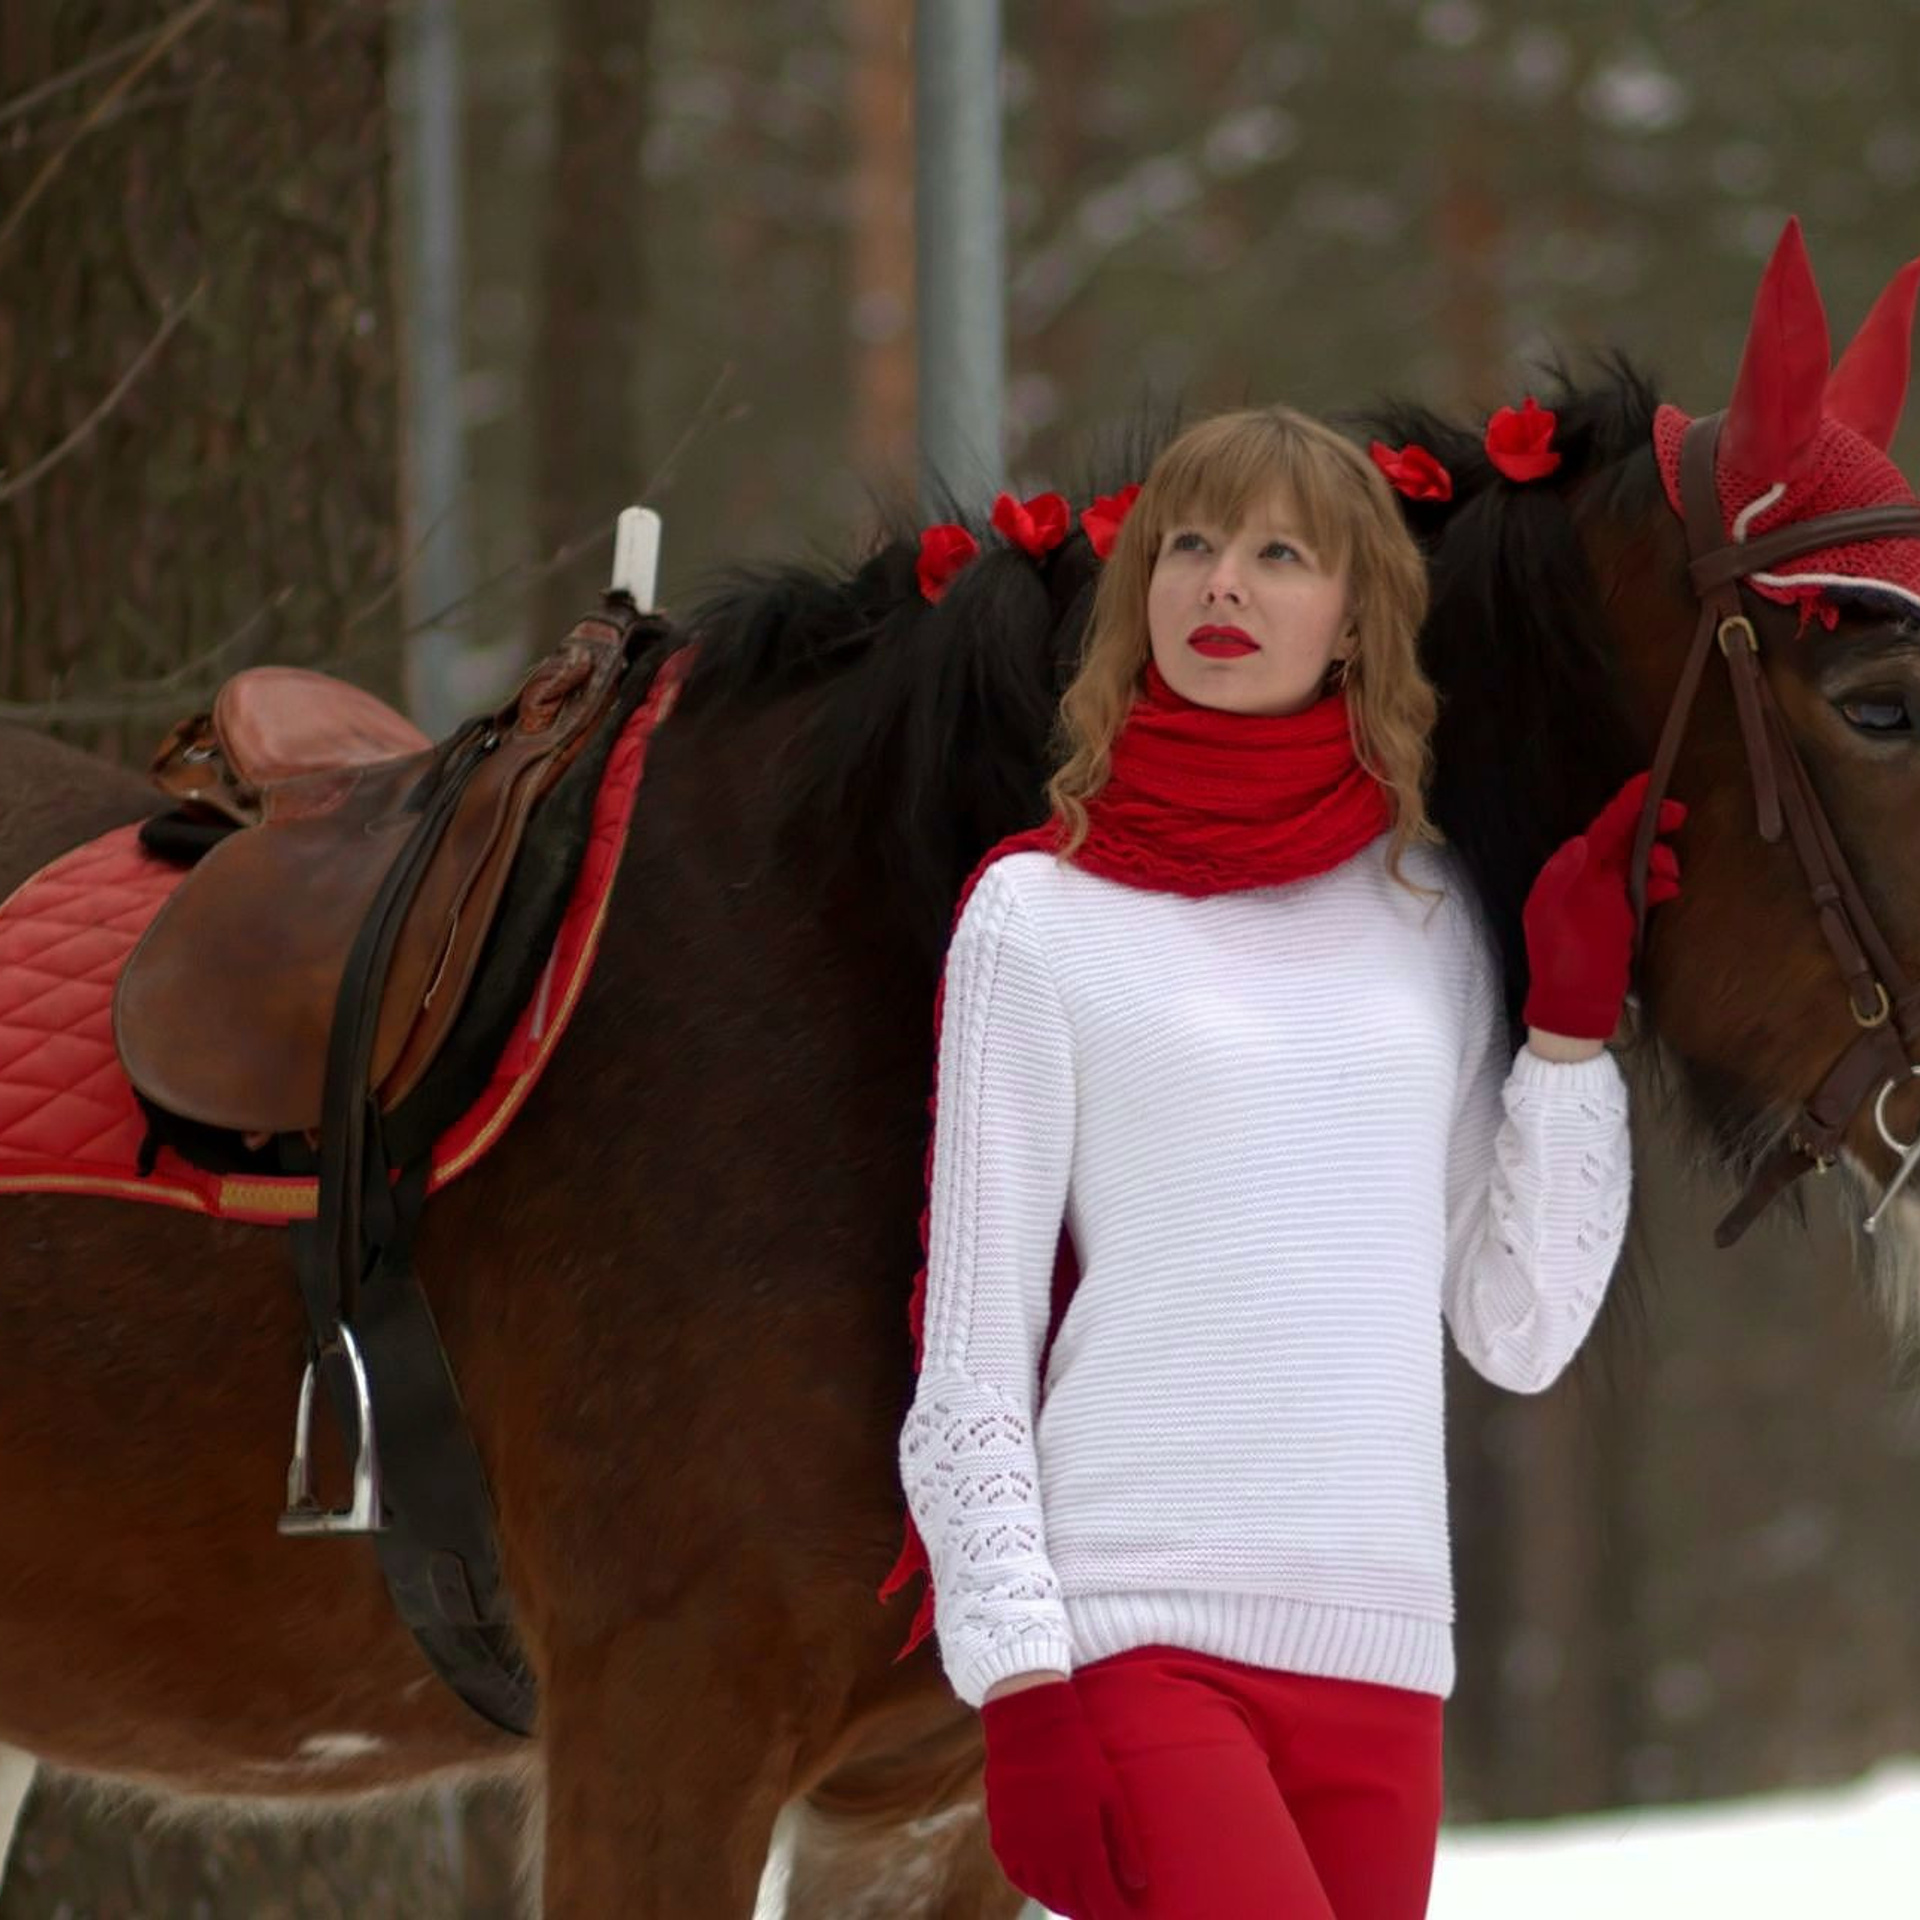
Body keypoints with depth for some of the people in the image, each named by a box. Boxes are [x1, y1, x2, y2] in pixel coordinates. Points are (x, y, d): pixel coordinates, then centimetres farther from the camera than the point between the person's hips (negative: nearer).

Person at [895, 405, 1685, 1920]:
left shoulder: (1426, 908, 13)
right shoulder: (1041, 915, 2)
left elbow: (1521, 1334, 11)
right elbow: (970, 1355, -1)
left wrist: (1575, 1019, 4)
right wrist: (1021, 1691, -9)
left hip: (1380, 1647, 4)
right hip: (1130, 1624, -4)